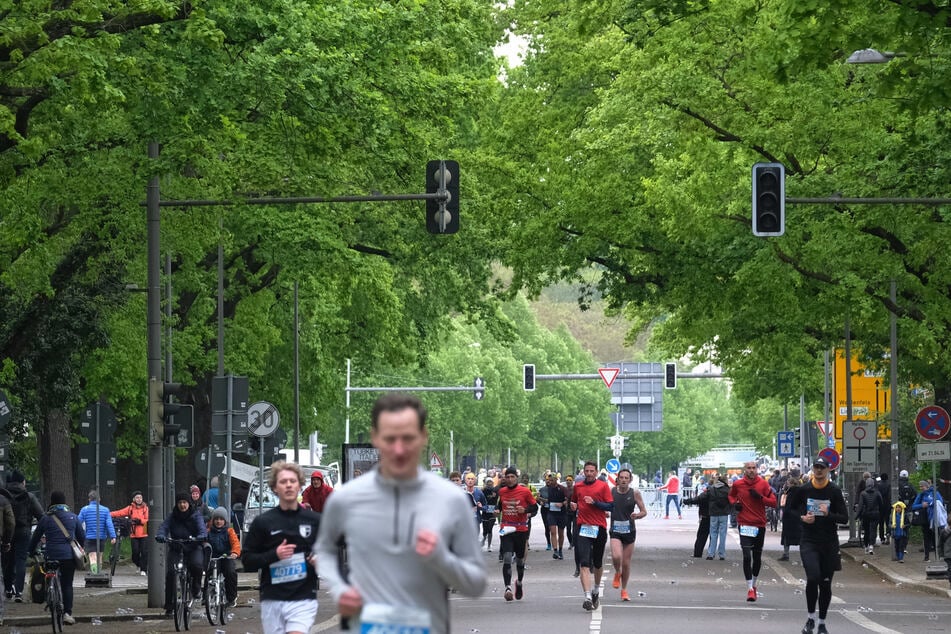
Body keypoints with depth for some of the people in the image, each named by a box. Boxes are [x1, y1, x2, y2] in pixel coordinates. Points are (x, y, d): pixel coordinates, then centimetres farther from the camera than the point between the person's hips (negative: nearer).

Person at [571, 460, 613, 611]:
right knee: (584, 563, -14)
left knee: (597, 563, 15)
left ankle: (595, 591, 39)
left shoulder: (603, 486, 0)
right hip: (582, 528, 1)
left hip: (599, 528, -1)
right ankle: (588, 597, -22)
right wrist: (573, 505, 5)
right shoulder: (578, 486, 10)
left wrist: (594, 502, -16)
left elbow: (611, 506, -4)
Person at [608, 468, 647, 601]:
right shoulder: (611, 492, -1)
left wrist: (637, 515, -19)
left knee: (626, 563, 6)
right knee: (616, 557, -23)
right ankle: (617, 573, 11)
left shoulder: (635, 493, -2)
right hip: (615, 531, -1)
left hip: (629, 531, 1)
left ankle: (624, 590, 24)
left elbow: (644, 511, 2)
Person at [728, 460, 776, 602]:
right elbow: (731, 495, 21)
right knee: (747, 556, -13)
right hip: (745, 525, -1)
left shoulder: (763, 484, -1)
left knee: (757, 557, 13)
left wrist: (760, 497, -16)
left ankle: (754, 584, 33)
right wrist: (734, 503, 0)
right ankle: (750, 589, -12)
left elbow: (773, 502, -2)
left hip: (760, 525, 1)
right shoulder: (737, 484, 1)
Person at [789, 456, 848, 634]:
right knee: (813, 577, -20)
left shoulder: (834, 491, -3)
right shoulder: (803, 489, -1)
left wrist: (828, 514, -21)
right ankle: (810, 618, -2)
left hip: (829, 543, 1)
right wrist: (802, 517, -4)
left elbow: (844, 518, -3)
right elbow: (792, 508, 15)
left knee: (826, 584, 8)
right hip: (809, 541, -1)